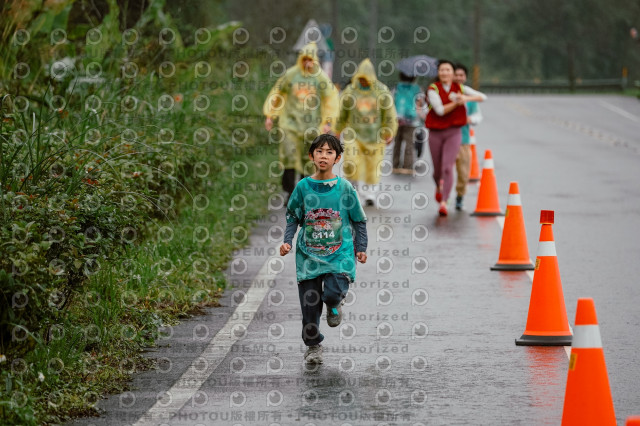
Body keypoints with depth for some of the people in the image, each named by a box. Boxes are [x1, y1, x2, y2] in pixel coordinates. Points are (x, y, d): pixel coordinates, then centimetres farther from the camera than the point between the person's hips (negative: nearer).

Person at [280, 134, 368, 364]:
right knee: (309, 302, 1)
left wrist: (361, 248, 6)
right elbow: (293, 217, 11)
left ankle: (334, 305, 18)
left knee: (333, 293, -20)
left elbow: (359, 220, 8)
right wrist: (287, 241, -2)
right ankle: (313, 345, 20)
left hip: (339, 253, -1)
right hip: (309, 253, 1)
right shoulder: (303, 187, 1)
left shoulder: (344, 187, -2)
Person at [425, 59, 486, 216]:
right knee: (438, 169, 11)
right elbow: (440, 110, -15)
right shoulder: (433, 89, -5)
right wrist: (456, 103, -21)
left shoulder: (460, 89, 4)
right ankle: (439, 187, 47)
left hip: (453, 133, 0)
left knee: (447, 167, -15)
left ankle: (443, 203, -18)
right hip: (435, 133, 0)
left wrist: (467, 98, -18)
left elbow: (482, 97, -1)